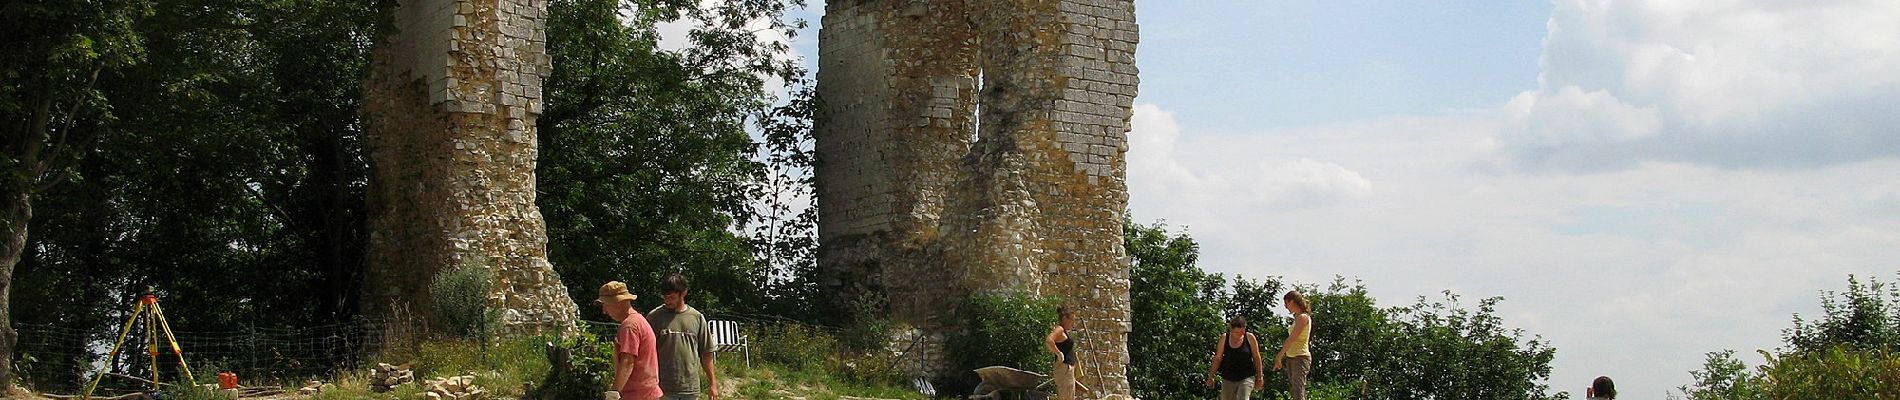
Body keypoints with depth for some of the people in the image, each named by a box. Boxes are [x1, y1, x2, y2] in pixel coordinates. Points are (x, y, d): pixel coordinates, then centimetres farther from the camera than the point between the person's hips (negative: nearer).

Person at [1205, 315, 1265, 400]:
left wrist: (1259, 377, 4)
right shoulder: (1224, 338, -1)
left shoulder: (1250, 338, -4)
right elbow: (1218, 358, 7)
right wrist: (1211, 376, 9)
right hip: (1228, 379, 3)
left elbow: (1256, 358, 3)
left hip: (1246, 378, -3)